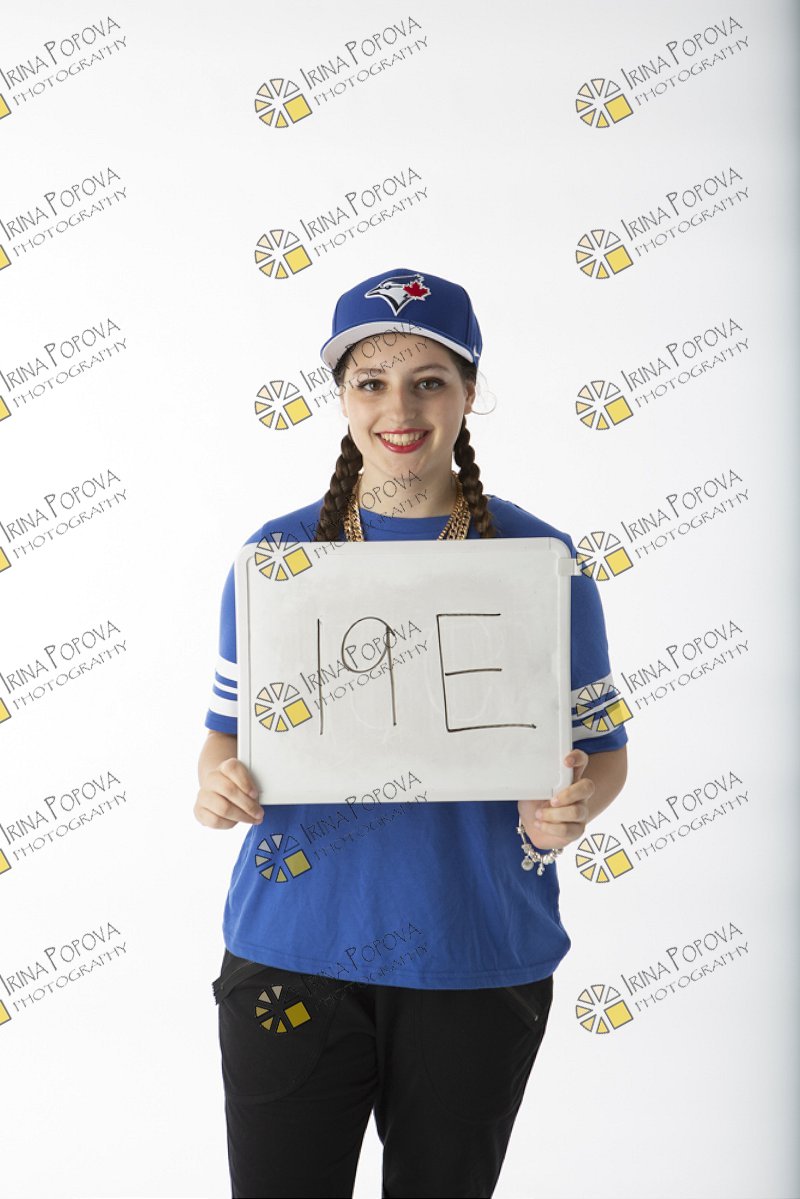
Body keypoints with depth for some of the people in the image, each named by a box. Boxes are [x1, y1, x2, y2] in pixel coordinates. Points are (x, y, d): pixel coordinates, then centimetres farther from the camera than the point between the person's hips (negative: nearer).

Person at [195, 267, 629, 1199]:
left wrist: (568, 810, -17)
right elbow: (228, 729, 9)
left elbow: (602, 748, 4)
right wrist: (217, 784, -13)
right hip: (291, 949, 1)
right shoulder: (275, 554, 1)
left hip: (478, 958, 0)